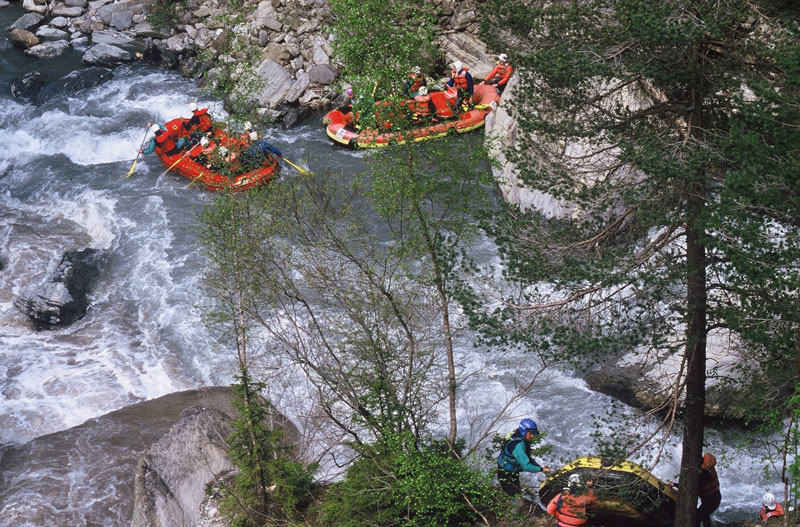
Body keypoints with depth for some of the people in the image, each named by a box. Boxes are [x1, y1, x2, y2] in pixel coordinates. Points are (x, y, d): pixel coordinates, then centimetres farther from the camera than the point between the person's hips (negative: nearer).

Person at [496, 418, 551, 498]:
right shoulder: (518, 445, -32)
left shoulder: (522, 441, 0)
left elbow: (528, 458, 11)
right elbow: (526, 466, -35)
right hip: (506, 475, -10)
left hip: (513, 473, 10)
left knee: (518, 493, 17)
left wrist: (540, 466, -2)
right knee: (513, 497, -9)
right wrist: (541, 470, -25)